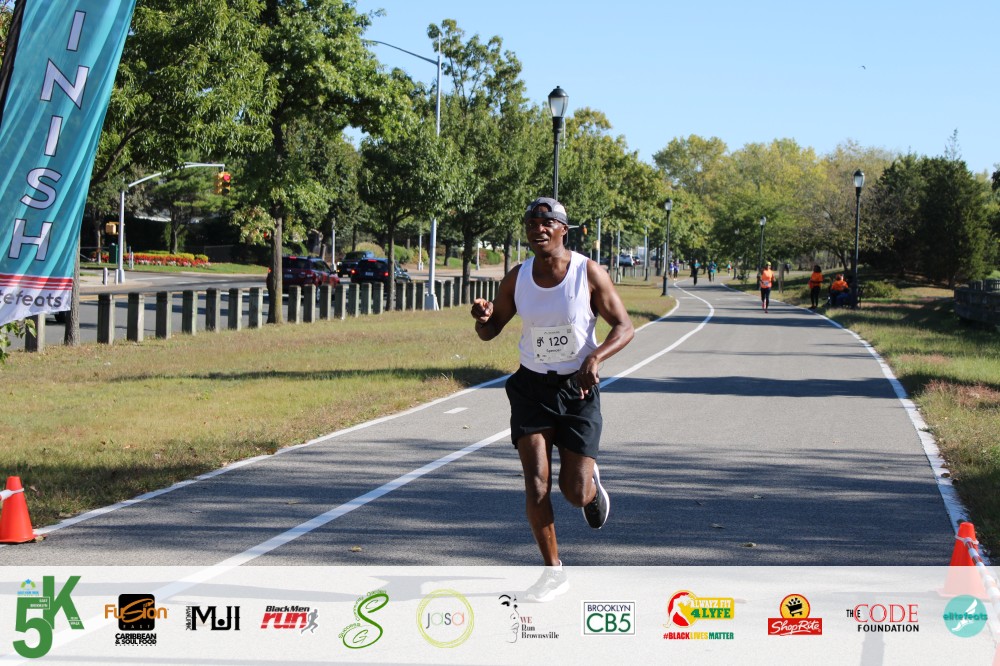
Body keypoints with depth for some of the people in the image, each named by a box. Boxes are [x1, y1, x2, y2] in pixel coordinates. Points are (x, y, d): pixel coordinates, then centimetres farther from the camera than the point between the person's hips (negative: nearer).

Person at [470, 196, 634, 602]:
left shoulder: (588, 274, -10)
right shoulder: (517, 279, -2)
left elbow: (624, 327, -8)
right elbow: (490, 331, 8)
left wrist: (595, 358, -27)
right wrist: (483, 317, -17)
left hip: (578, 388, -2)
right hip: (532, 387, 2)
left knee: (575, 491, -4)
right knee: (536, 485, -10)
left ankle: (593, 486, 35)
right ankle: (553, 572, 6)